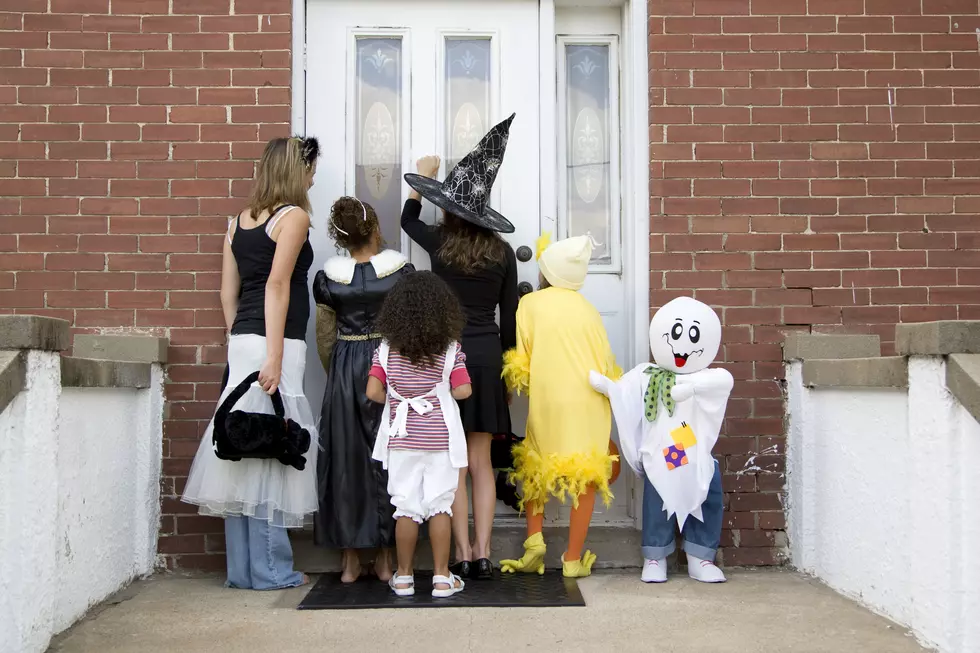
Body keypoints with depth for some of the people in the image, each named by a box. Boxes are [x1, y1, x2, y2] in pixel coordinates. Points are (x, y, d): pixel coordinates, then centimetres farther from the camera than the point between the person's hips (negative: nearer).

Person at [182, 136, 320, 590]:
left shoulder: (239, 221, 17)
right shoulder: (294, 217, -4)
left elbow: (228, 292, 15)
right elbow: (277, 285, -15)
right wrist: (274, 356, -18)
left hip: (242, 342, 7)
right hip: (277, 343, -7)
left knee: (246, 453, 9)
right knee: (271, 450, -4)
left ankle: (242, 568, 15)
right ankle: (269, 570, 3)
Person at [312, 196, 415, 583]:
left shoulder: (327, 278, -2)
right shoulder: (401, 270, -5)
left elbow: (325, 339, 5)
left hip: (345, 372, 1)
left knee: (346, 459, 8)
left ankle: (350, 560, 12)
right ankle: (385, 558, 13)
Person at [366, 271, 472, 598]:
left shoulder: (386, 350, -2)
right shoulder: (451, 350, -6)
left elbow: (373, 392, -6)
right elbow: (463, 391, -12)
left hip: (402, 439, 1)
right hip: (441, 439, -1)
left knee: (406, 507, 7)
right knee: (439, 506, 5)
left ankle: (404, 577, 16)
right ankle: (441, 577, 10)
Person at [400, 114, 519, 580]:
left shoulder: (440, 244, -2)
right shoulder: (502, 251, 2)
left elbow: (409, 218, 22)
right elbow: (509, 318, 6)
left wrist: (423, 177, 36)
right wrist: (507, 367, 16)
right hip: (488, 356, 2)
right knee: (481, 462, 9)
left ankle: (462, 555, 6)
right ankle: (482, 554, 9)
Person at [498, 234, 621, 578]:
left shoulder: (531, 303, 4)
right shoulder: (588, 309, 10)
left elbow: (521, 365, 0)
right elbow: (608, 364, 9)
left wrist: (516, 384, 18)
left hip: (548, 400, -1)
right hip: (591, 402, 1)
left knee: (533, 469, 18)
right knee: (585, 475, 6)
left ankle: (534, 541, 5)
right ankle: (574, 559, 5)